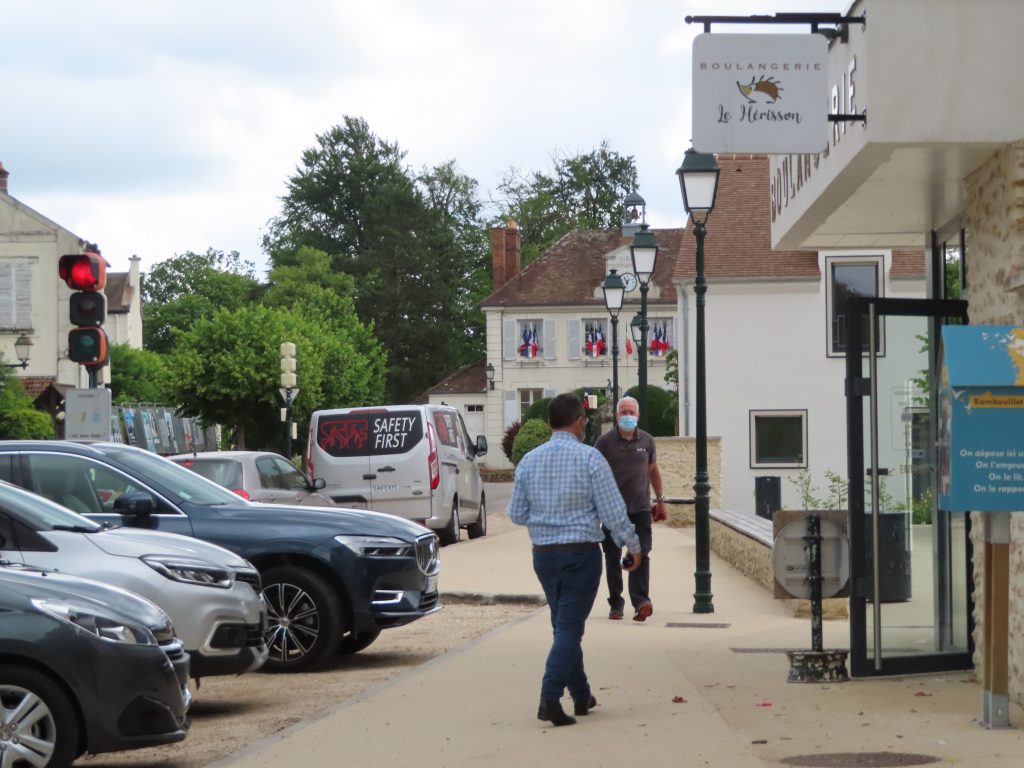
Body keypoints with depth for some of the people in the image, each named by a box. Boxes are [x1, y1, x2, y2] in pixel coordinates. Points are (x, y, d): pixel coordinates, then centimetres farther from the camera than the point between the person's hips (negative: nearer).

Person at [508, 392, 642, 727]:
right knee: (569, 627, -3)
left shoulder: (529, 461, 2)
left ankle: (582, 696, 27)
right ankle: (550, 698, -15)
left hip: (543, 555, 5)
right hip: (581, 554, -5)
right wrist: (633, 546, 3)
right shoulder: (590, 458, -11)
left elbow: (517, 514, 7)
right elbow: (613, 511, -10)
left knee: (564, 626, 17)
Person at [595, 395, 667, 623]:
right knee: (613, 559, 5)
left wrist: (660, 500, 19)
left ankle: (641, 602, -17)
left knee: (641, 556, -10)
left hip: (640, 509, 1)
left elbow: (653, 470, 19)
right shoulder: (605, 442, -3)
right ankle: (616, 604, 14)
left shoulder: (647, 441, 7)